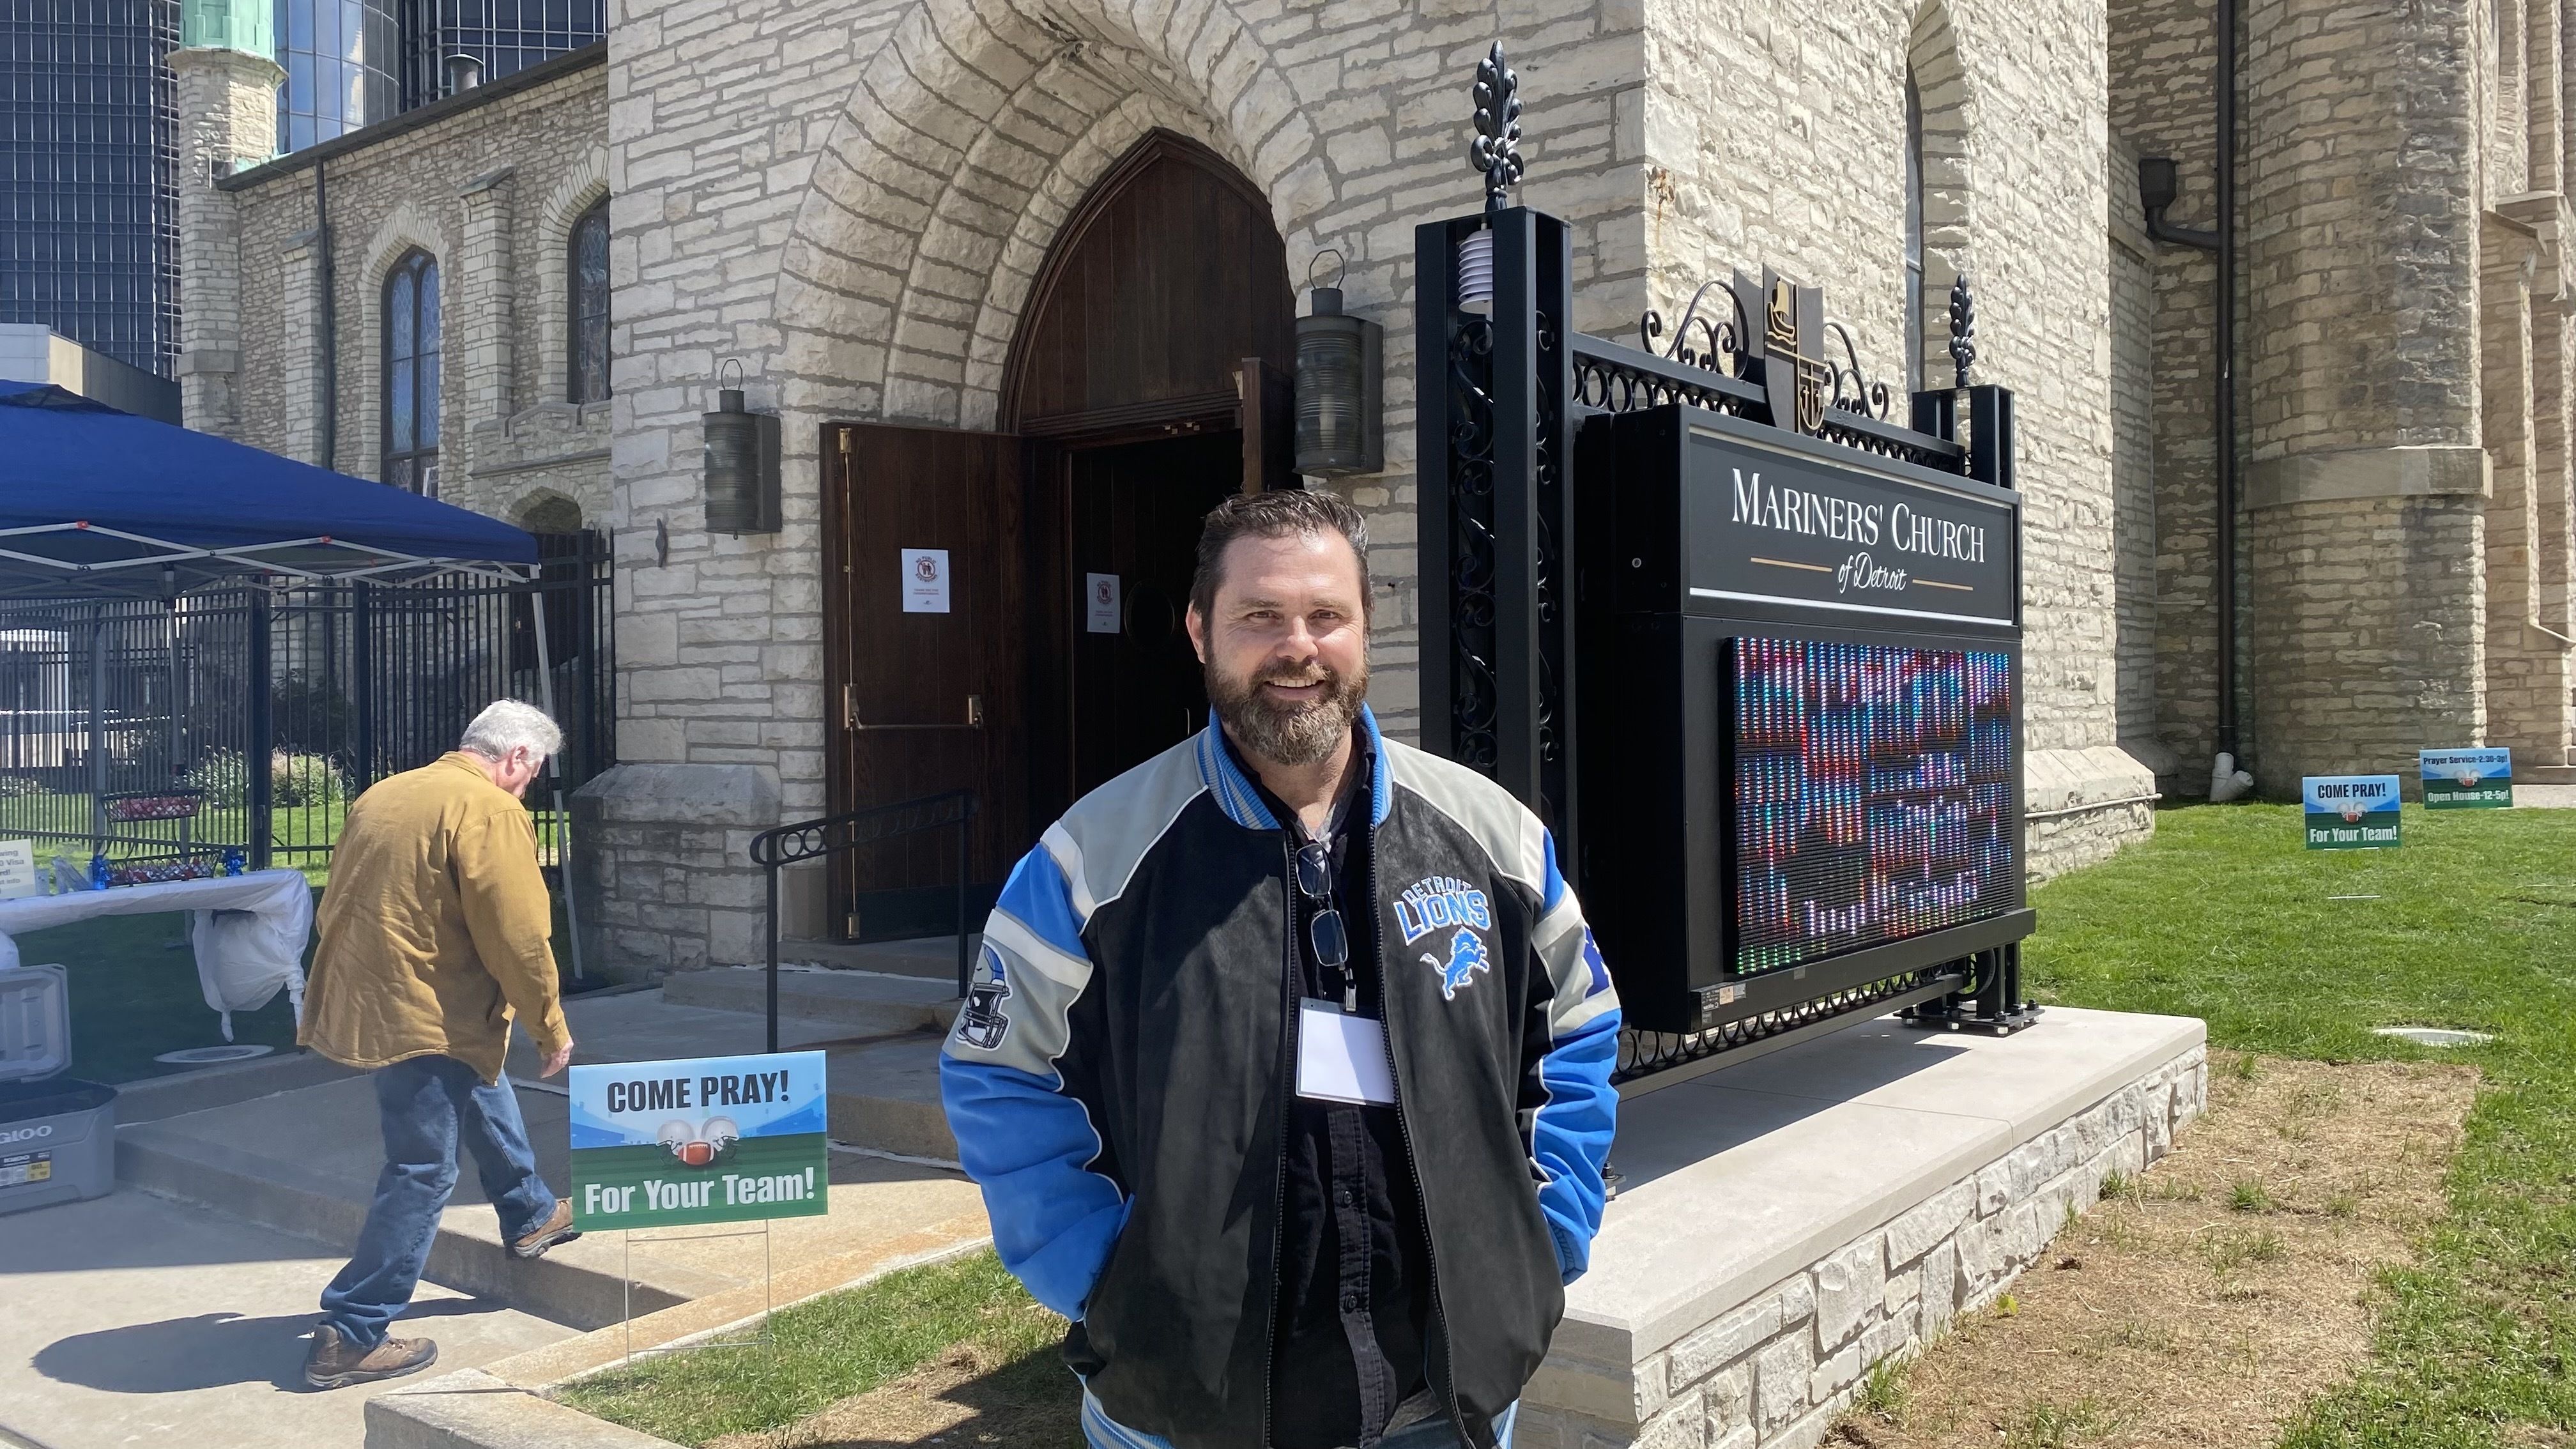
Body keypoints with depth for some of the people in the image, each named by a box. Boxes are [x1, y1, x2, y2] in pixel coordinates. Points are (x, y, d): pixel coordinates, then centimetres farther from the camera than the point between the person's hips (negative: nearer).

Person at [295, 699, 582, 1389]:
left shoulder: (384, 794, 11)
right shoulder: (492, 812, -16)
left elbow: (337, 907, 18)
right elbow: (519, 939, -18)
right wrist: (552, 1028, -6)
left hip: (360, 998, 10)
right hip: (426, 1021, -10)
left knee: (483, 1094, 29)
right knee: (422, 1175, 0)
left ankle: (531, 1216, 46)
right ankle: (350, 1337, 5)